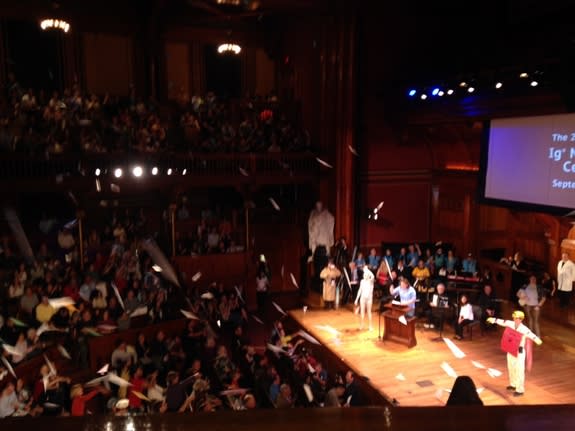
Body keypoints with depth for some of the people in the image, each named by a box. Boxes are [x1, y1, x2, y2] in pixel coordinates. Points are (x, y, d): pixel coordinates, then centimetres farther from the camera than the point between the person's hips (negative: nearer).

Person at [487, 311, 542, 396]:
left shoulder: (524, 329, -24)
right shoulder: (511, 324, -6)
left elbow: (530, 334, -41)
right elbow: (503, 322, 10)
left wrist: (537, 340, -60)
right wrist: (494, 320, 20)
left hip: (520, 351, -7)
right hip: (511, 350, 7)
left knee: (519, 371, -1)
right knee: (511, 368, 22)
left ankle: (520, 390, 10)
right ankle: (513, 384, 42)